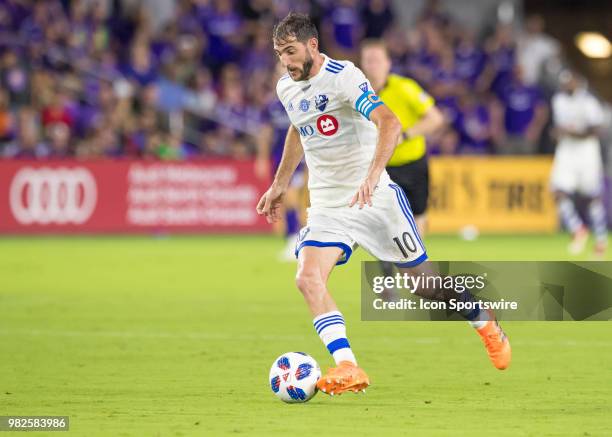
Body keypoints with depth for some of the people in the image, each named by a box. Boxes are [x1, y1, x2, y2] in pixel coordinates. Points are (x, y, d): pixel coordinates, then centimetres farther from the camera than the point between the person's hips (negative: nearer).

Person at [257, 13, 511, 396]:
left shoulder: (344, 76, -18)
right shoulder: (287, 88, 5)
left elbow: (389, 123, -31)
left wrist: (372, 176, -44)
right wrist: (280, 184, 27)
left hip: (375, 199, -5)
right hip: (327, 204, 5)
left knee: (425, 282, 6)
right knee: (308, 279, -21)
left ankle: (486, 324, 34)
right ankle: (348, 368, -25)